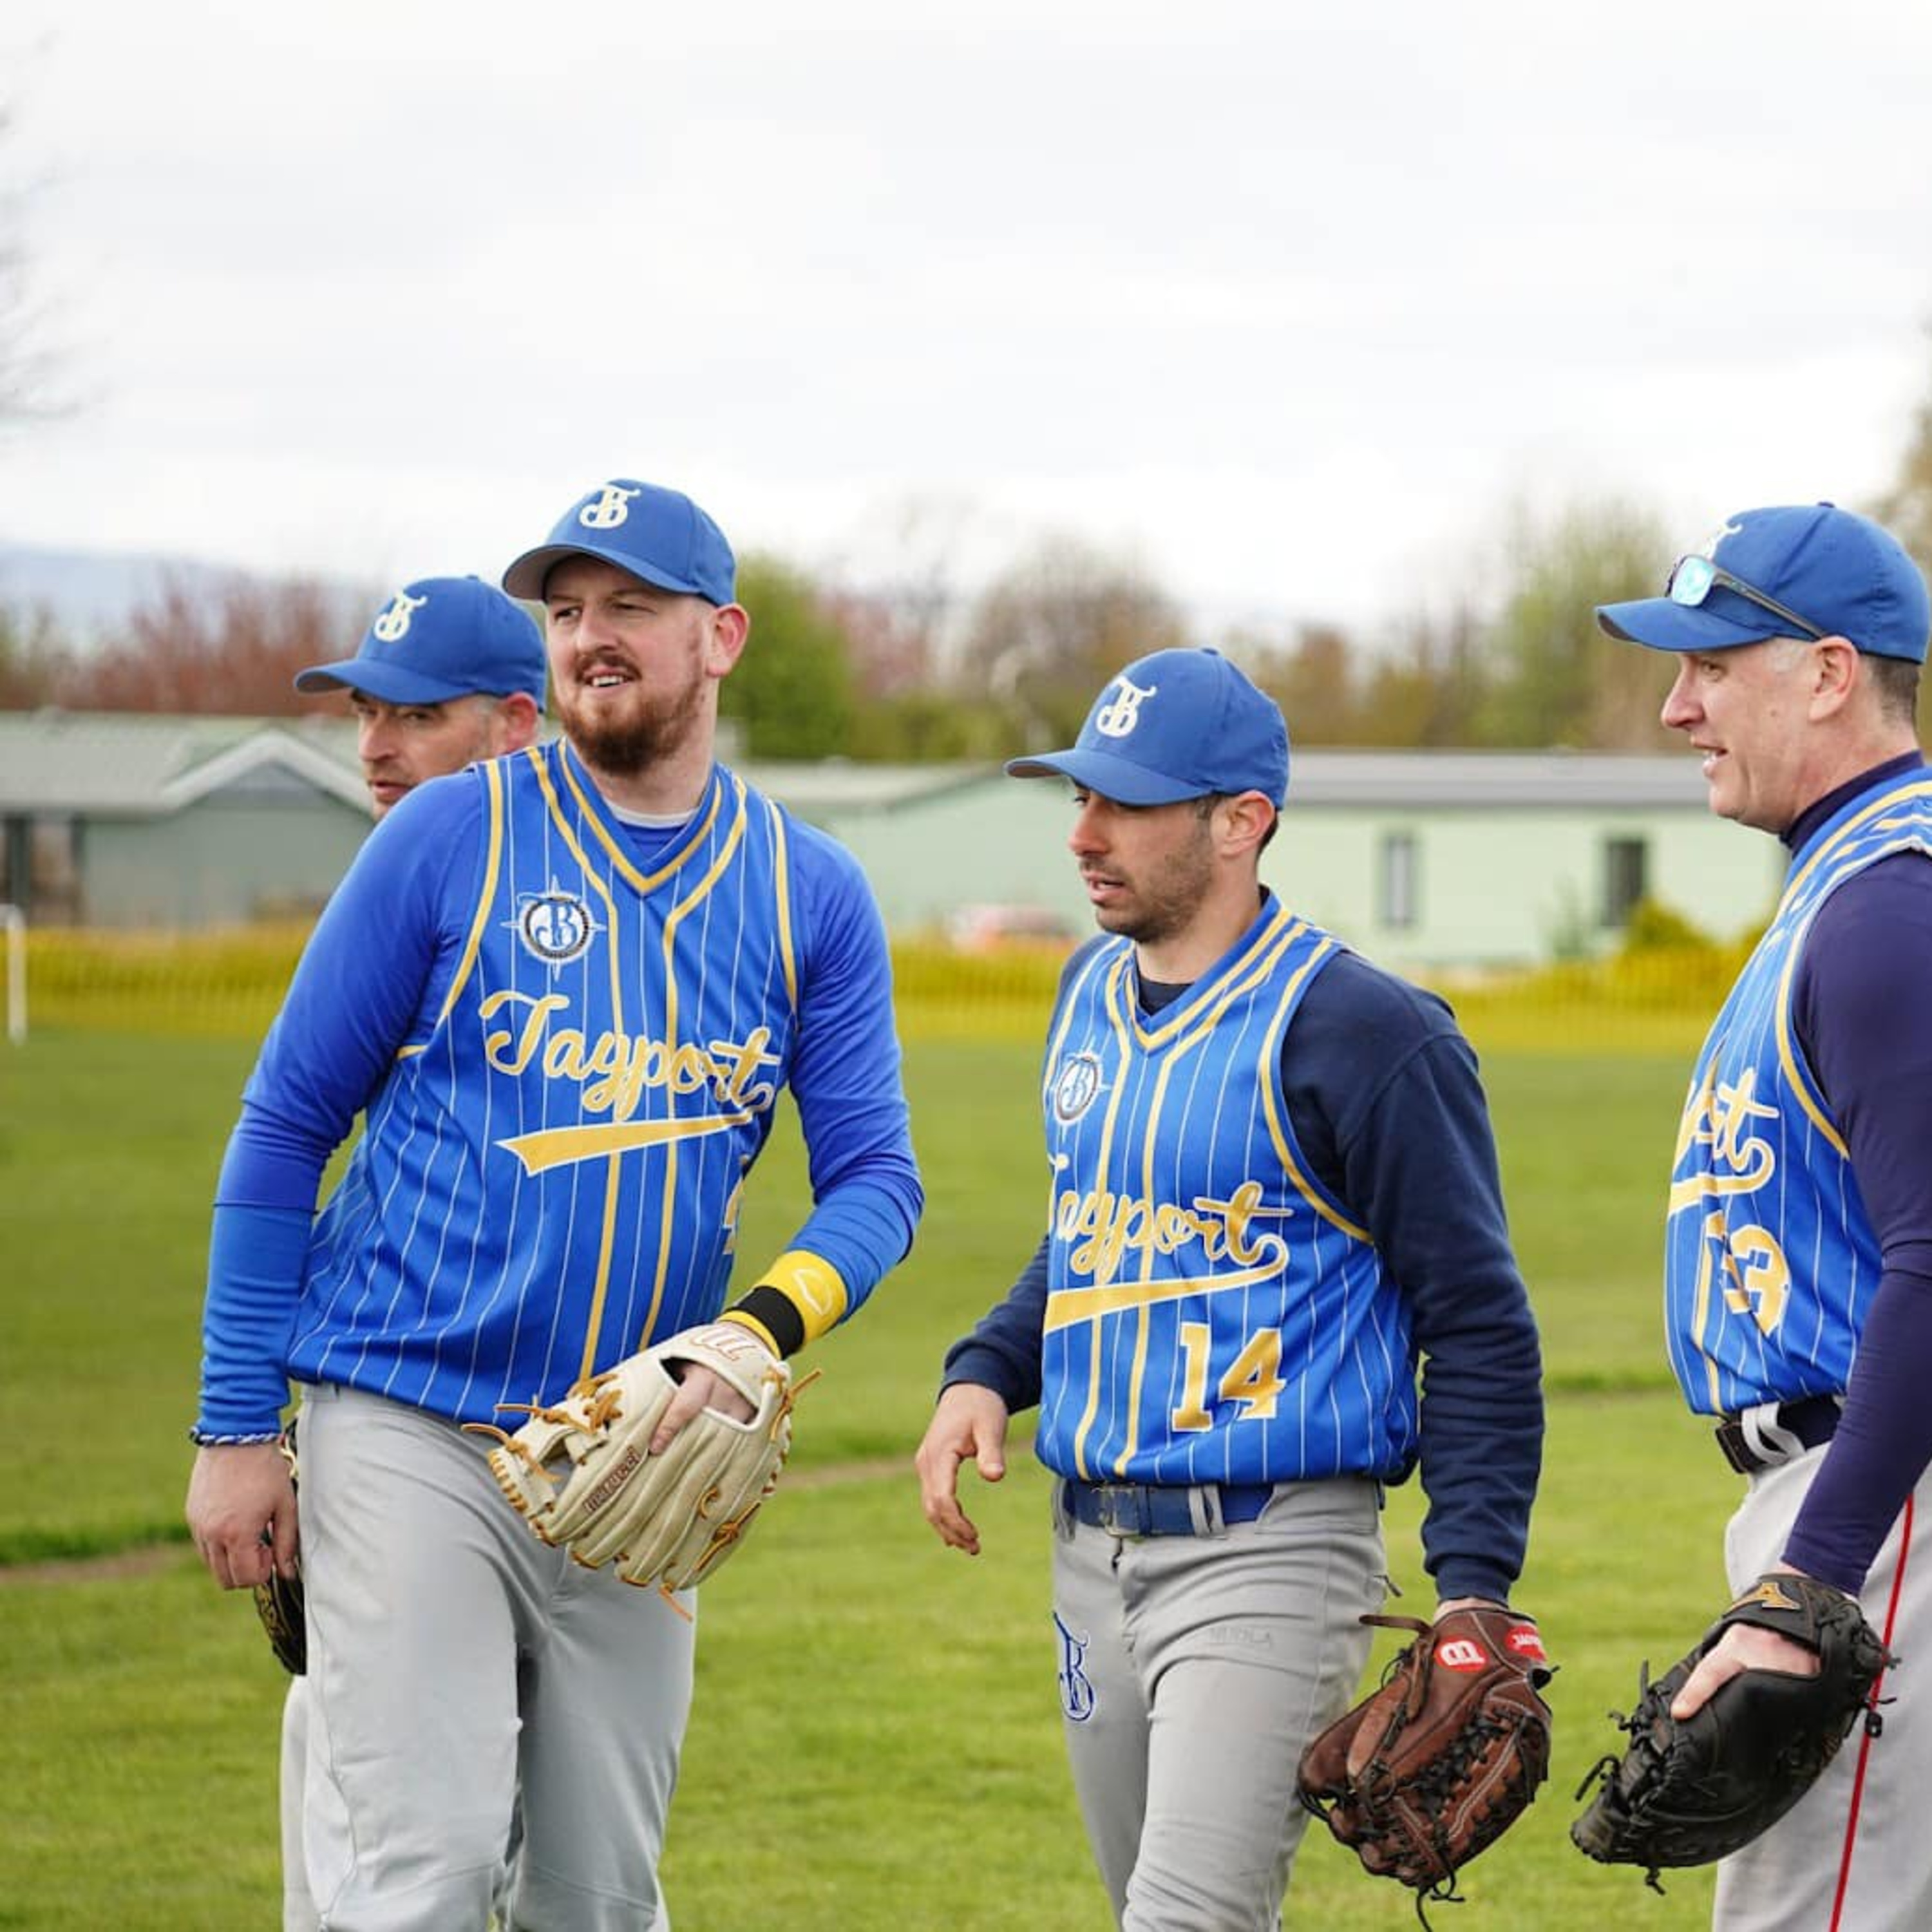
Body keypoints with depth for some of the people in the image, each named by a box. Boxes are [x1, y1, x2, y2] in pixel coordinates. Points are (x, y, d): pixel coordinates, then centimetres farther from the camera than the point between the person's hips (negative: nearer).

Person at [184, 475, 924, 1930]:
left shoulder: (810, 894, 6)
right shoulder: (452, 839, -2)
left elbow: (874, 1178, 5)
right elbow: (286, 1129, 1)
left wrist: (764, 1328, -17)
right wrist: (235, 1428, -3)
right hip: (410, 1439, -3)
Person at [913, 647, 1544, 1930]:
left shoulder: (1361, 1032, -13)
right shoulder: (1093, 992, 11)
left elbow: (1479, 1329, -11)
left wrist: (1475, 1589, -17)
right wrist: (985, 1373, 7)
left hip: (1271, 1557, -8)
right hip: (1094, 1547, 8)